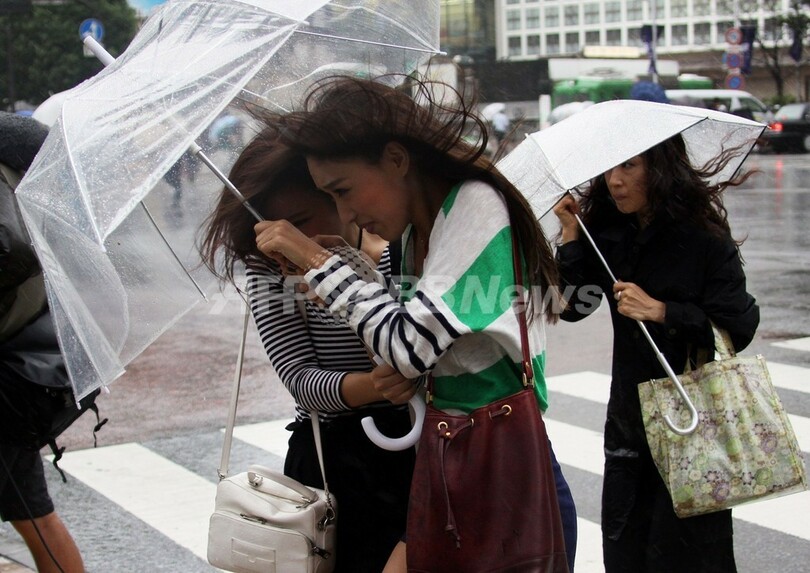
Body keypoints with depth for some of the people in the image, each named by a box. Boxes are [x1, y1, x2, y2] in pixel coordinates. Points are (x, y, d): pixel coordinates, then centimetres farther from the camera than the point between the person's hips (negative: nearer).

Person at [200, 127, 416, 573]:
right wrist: (373, 386, -32)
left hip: (413, 455, -1)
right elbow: (299, 377, -12)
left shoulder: (404, 255, -8)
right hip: (326, 461, 1)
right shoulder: (270, 271, -3)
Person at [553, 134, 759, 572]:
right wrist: (570, 238, -12)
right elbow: (572, 306, -4)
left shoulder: (704, 239, -13)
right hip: (629, 416, 5)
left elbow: (739, 329, -15)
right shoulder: (605, 233, 3)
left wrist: (661, 311, -21)